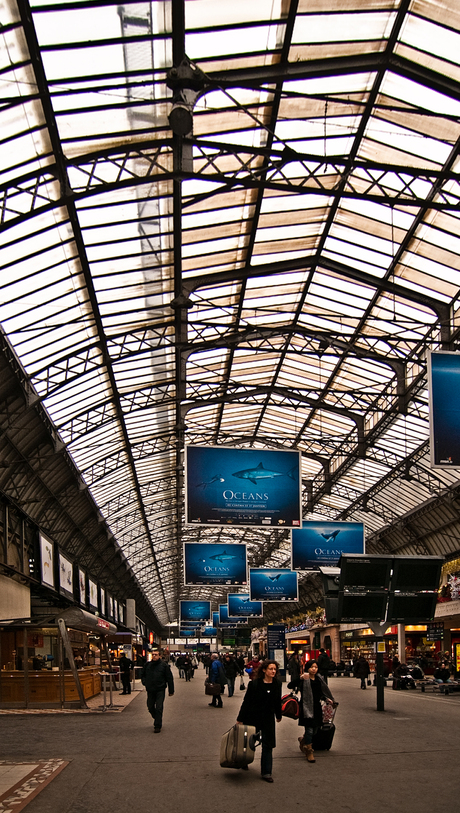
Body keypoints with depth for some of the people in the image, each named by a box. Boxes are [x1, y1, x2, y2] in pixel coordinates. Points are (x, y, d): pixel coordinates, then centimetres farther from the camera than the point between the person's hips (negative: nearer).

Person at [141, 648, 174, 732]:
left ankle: (157, 726, 2)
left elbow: (169, 678, -2)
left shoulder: (164, 665, -5)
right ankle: (157, 719, 37)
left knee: (159, 708, -6)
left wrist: (171, 691, -2)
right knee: (150, 707, 12)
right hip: (150, 690, 4)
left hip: (160, 690, -4)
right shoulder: (147, 665, 5)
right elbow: (142, 675, 23)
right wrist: (144, 682, 7)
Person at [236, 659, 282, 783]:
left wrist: (278, 715, 18)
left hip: (268, 718, 3)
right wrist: (240, 719, -9)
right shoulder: (254, 684, -15)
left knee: (268, 745, 2)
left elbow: (278, 701, 10)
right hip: (253, 717, -3)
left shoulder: (277, 684, -4)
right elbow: (246, 701, -11)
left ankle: (266, 772, 11)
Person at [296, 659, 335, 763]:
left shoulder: (319, 679, 8)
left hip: (317, 707, 7)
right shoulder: (304, 679, -12)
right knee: (309, 730, -8)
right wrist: (300, 678, -46)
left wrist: (327, 699, 6)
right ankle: (309, 751, 8)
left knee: (315, 730, 15)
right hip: (307, 707, -6)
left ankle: (303, 740, 44)